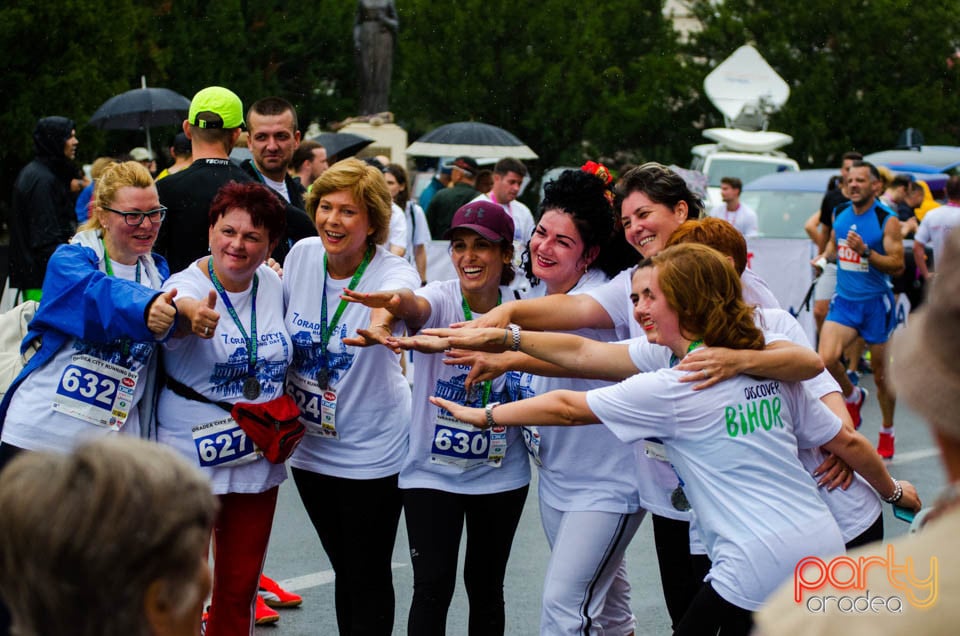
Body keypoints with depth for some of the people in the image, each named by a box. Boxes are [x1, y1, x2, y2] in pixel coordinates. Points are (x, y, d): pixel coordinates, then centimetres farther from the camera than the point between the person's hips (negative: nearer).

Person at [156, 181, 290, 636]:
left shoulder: (274, 286, 1)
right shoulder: (186, 284, -15)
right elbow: (177, 309, -41)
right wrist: (192, 314, -62)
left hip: (259, 460, 5)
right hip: (192, 462, -5)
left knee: (240, 589, 13)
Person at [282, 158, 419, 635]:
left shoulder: (393, 271, -20)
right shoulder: (302, 255, -6)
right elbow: (280, 327, 10)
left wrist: (383, 318, -69)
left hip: (372, 449, -4)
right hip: (309, 445, 5)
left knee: (368, 578, 4)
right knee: (344, 570, 18)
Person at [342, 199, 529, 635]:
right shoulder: (440, 298, -11)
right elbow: (417, 306, -38)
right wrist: (397, 300, -59)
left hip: (500, 473, 2)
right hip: (433, 471, -2)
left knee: (485, 587, 13)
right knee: (432, 587, -8)